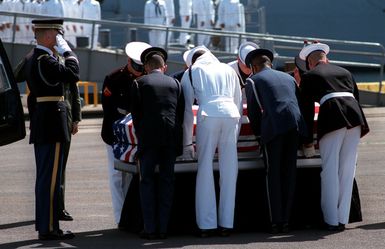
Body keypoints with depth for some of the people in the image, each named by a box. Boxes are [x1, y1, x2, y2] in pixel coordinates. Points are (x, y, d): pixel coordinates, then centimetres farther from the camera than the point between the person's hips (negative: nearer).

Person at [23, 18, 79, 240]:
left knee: (44, 177, 14)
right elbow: (73, 74, -23)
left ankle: (44, 224, 19)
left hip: (40, 127, 10)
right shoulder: (45, 60, -16)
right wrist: (67, 50, -11)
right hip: (52, 126, -10)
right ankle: (48, 228, -6)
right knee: (51, 178, -8)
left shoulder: (33, 60, 16)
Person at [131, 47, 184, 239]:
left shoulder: (139, 83, 4)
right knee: (167, 180, 7)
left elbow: (136, 113, 2)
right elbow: (181, 112, 9)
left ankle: (149, 228, -3)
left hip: (148, 137, -2)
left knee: (147, 181, 3)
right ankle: (163, 228, 4)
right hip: (171, 137, 3)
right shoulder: (175, 84, 12)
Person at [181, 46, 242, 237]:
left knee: (205, 170, 1)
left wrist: (187, 143, 19)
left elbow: (187, 108, 16)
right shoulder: (228, 70, 27)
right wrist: (236, 134, 30)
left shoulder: (191, 72, 19)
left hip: (208, 114, -2)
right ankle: (226, 224, 5)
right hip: (231, 113, 3)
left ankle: (207, 225, -3)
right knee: (229, 171, 4)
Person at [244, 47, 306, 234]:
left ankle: (276, 221, -4)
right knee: (289, 173, 10)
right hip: (295, 124, 4)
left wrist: (259, 133, 24)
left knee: (273, 173, 1)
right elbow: (300, 102, 25)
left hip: (274, 125, -4)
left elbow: (253, 112, 12)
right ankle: (286, 220, 9)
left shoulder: (253, 80, 13)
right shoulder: (288, 78, 28)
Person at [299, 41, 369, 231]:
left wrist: (308, 139, 18)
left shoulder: (309, 76, 14)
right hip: (354, 116, 4)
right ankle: (342, 219, 9)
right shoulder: (345, 72, 27)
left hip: (332, 118, -4)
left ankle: (331, 221, 2)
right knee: (347, 171, 8)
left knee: (330, 171, 2)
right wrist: (355, 122, 31)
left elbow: (307, 109, 12)